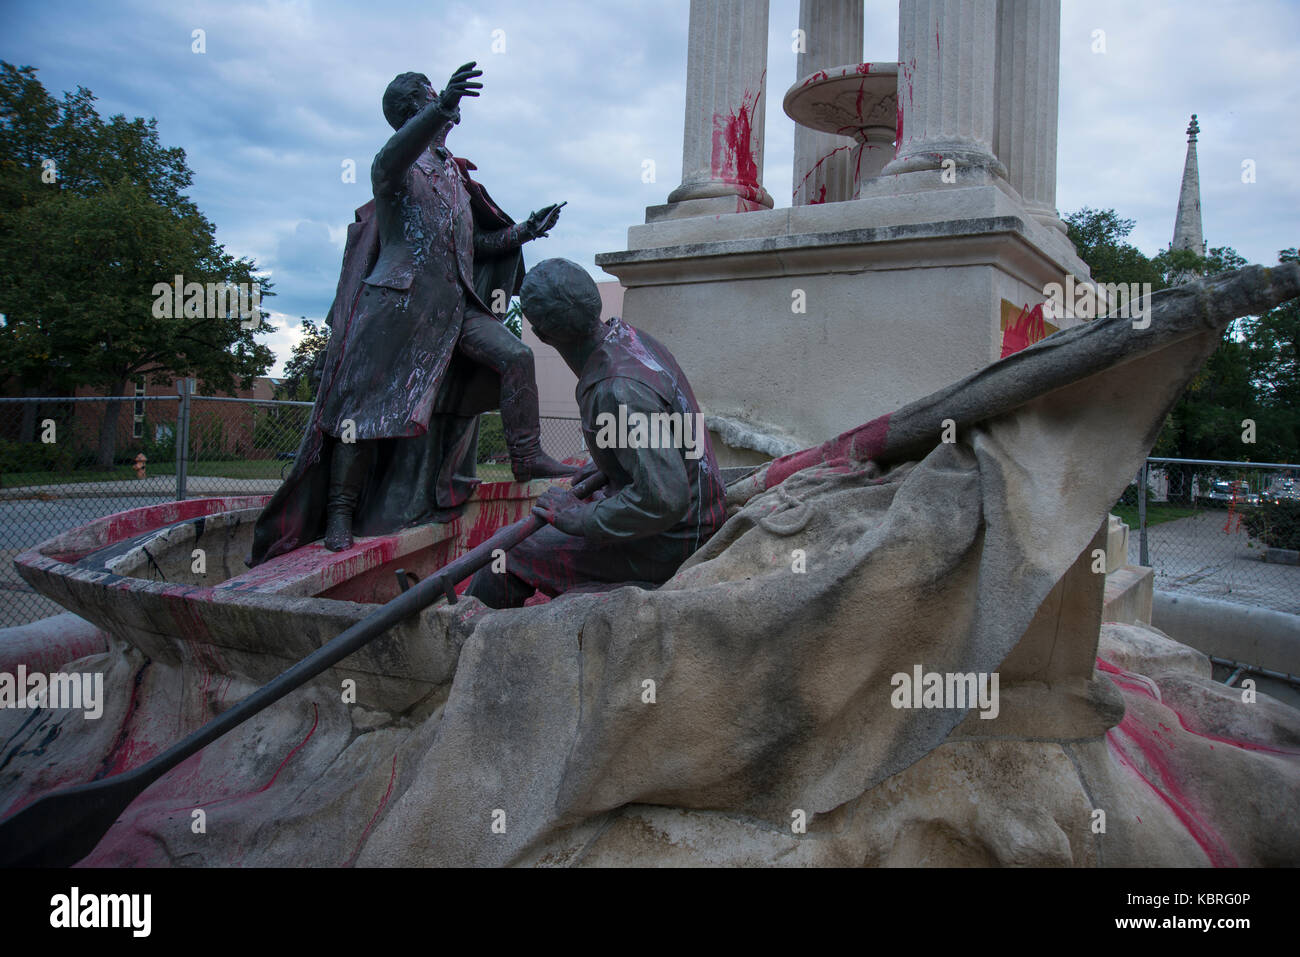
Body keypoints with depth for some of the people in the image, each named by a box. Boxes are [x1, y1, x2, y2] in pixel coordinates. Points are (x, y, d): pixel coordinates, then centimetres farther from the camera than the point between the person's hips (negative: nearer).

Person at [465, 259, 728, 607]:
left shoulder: (618, 390, -30)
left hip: (667, 542, -10)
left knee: (508, 556, -6)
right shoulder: (630, 336, -1)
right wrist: (605, 464, 14)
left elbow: (664, 499, -35)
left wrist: (578, 517, -23)